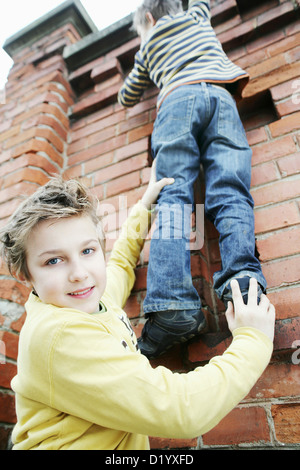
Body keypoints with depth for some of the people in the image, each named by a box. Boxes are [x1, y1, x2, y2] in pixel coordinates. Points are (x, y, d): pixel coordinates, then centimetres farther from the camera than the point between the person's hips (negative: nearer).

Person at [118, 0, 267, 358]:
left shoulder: (147, 48, 31)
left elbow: (126, 99, 42)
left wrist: (144, 76, 58)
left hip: (178, 99, -2)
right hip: (221, 96, 3)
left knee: (172, 196, -18)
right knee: (230, 194, -15)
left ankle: (173, 303, -36)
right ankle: (243, 280, -39)